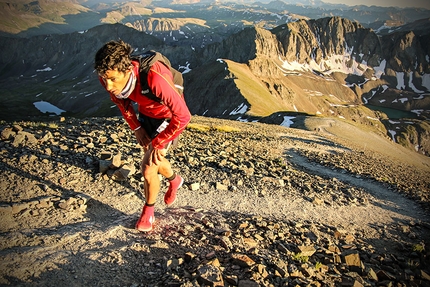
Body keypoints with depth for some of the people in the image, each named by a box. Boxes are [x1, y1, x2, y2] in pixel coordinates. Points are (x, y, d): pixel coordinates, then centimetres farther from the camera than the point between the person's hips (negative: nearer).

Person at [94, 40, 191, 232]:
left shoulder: (154, 78, -43)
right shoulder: (108, 77, -24)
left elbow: (183, 116, -34)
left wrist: (158, 144, -25)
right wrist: (136, 128, -6)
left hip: (169, 117, -6)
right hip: (146, 114, 6)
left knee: (148, 167, -11)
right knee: (153, 159, 21)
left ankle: (148, 211, 16)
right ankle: (174, 180, 53)